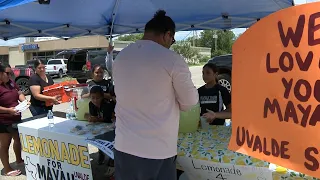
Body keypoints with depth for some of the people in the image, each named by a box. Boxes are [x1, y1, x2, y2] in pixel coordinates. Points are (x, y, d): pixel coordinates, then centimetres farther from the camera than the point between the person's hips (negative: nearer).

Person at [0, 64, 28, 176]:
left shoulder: (11, 83, 4)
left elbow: (19, 93, 13)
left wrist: (24, 101, -5)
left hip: (16, 119, 9)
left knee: (18, 140, 22)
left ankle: (19, 160, 43)